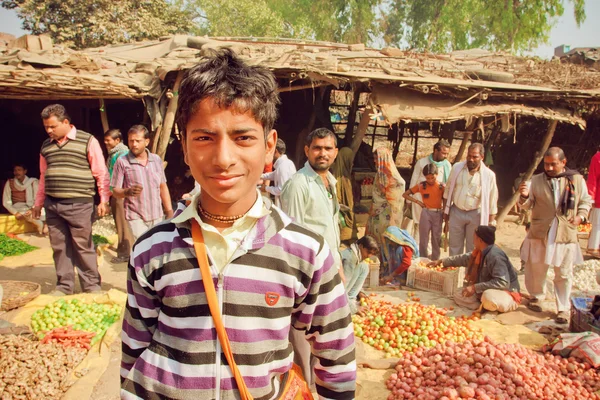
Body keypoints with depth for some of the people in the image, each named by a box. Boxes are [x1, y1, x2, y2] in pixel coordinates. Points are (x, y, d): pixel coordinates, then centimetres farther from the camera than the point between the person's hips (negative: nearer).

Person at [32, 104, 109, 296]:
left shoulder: (87, 141, -3)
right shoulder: (46, 145, 14)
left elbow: (101, 173, -4)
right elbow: (43, 176, 22)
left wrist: (104, 200, -10)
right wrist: (38, 203, 22)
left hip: (79, 205, -5)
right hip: (52, 206, 5)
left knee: (83, 247, 0)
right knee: (59, 247, 10)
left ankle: (92, 286, 12)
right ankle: (64, 286, 22)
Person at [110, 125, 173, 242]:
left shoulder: (156, 160, 8)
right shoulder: (122, 162, -4)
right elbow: (115, 191, -4)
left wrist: (169, 211, 10)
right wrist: (128, 192, -26)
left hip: (157, 216, 4)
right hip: (136, 217, -4)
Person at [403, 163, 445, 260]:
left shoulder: (442, 186, -2)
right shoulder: (421, 185, -2)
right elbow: (405, 194, 2)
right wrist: (418, 202, -7)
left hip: (438, 214, 1)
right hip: (426, 213, 0)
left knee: (437, 240, 9)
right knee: (423, 239, 6)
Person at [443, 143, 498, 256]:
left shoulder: (488, 175, -8)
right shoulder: (457, 168, -2)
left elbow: (492, 202, -3)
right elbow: (448, 191, 7)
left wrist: (490, 224, -3)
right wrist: (445, 211, 7)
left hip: (475, 215, -2)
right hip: (456, 212, 2)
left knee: (472, 249, 9)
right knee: (455, 247, 11)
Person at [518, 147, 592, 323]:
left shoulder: (577, 179, 2)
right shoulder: (537, 180, 1)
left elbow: (586, 201, 13)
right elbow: (527, 205, 1)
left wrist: (580, 216, -4)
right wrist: (524, 196, -20)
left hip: (566, 235, 0)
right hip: (540, 233, 1)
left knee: (564, 274, 6)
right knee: (536, 269, 12)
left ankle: (563, 308, 18)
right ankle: (536, 297, 34)